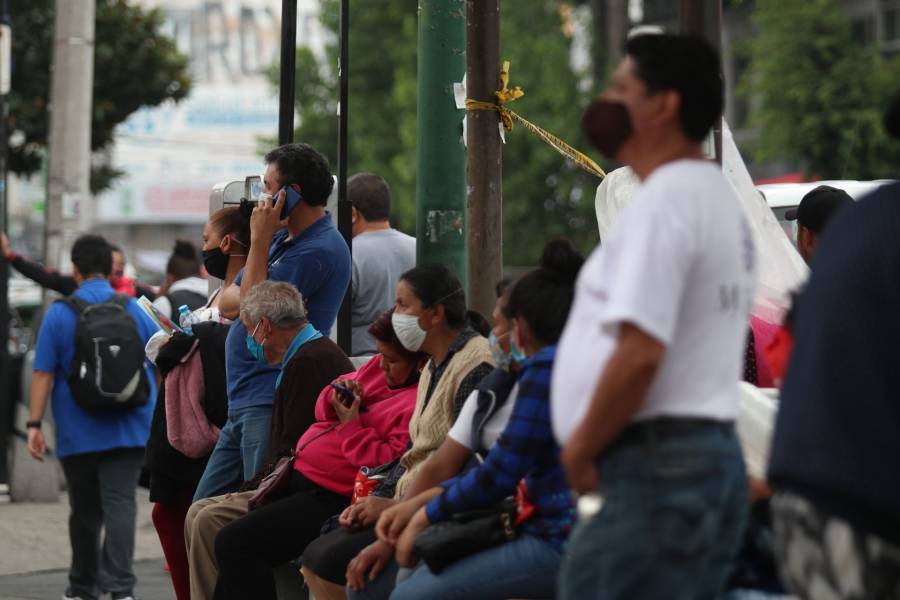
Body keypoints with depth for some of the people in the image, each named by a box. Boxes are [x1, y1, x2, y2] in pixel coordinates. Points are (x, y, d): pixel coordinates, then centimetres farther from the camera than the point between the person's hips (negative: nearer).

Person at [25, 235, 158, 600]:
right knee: (120, 503, -7)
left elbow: (43, 374, -7)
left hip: (78, 434, -1)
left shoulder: (59, 314, -3)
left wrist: (35, 424, -5)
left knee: (85, 511, 11)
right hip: (128, 430, 1)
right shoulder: (135, 310, 4)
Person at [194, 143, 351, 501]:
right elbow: (227, 304, 16)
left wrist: (259, 240, -12)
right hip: (242, 404, 10)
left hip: (271, 406, -10)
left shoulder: (319, 251, -14)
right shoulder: (282, 239, 19)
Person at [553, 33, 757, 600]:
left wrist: (581, 448, -10)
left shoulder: (664, 199, -14)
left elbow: (639, 353, -23)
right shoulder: (718, 194, 18)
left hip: (657, 470, -10)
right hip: (709, 457, 10)